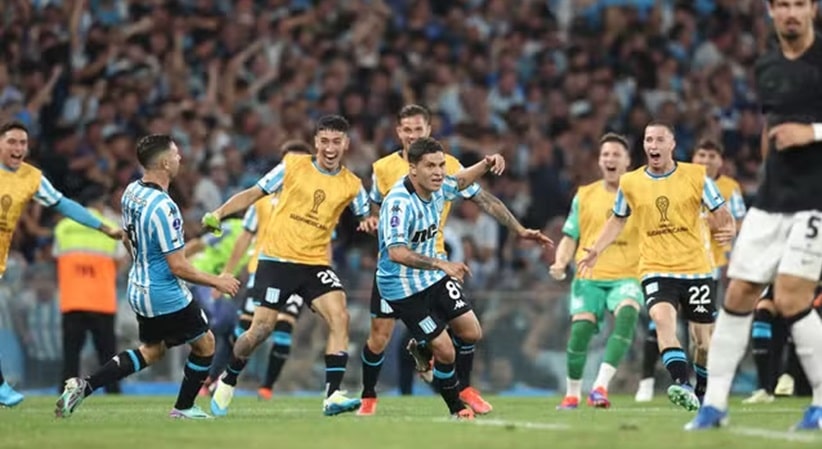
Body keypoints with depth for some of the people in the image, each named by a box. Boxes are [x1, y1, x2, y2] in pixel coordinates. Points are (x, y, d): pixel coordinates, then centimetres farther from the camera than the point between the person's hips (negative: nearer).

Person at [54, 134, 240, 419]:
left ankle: (84, 386, 9)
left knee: (152, 351, 22)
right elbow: (179, 267, -24)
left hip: (139, 288, 9)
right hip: (166, 296, -9)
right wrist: (217, 282, -13)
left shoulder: (131, 192, -1)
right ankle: (184, 408, 23)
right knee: (205, 343, 12)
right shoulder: (163, 208, -28)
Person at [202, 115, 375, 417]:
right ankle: (228, 381, 22)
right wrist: (217, 214, -5)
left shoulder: (352, 185, 4)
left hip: (316, 264, 2)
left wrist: (369, 223, -9)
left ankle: (333, 395, -21)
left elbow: (365, 217, 16)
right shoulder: (293, 166, -2)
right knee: (262, 328, -6)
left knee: (339, 316, -20)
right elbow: (254, 193, 5)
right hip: (276, 259, -2)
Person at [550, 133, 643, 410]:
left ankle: (601, 386, -36)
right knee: (581, 326, -16)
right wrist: (561, 263, -4)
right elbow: (570, 237, 14)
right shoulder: (585, 196, 11)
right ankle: (572, 394, 6)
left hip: (627, 276, -1)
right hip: (589, 277, 2)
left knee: (626, 313, -31)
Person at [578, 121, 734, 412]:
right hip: (655, 269, 0)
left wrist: (727, 230, -21)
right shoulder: (630, 183, 5)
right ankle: (681, 384, -40)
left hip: (696, 268, 0)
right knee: (662, 317, -29)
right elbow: (618, 220, 20)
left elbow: (721, 213, 2)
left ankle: (702, 392, 29)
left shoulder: (696, 176, -1)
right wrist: (595, 251, 9)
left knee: (703, 340, 4)